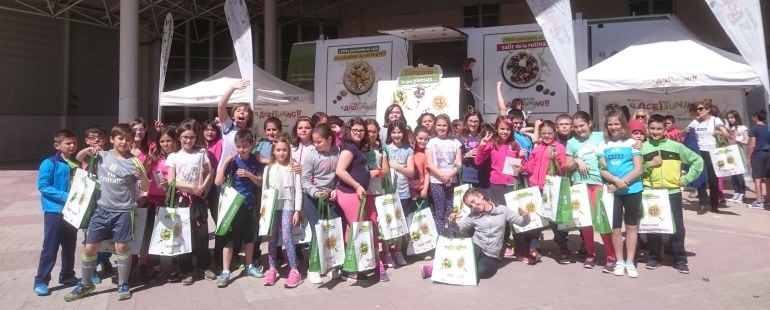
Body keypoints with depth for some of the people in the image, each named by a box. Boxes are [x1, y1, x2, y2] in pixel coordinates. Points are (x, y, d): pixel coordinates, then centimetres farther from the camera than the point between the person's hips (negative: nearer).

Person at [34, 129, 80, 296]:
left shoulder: (77, 164, 7)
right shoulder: (49, 164, -10)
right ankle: (41, 281, 8)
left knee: (70, 246, 14)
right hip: (55, 211, -6)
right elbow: (43, 186, -16)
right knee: (50, 247, -2)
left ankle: (67, 275, 28)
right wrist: (64, 196, -23)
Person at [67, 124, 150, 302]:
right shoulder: (102, 156, 2)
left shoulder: (134, 162, -7)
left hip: (123, 212, -3)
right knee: (90, 247, 9)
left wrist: (142, 176, -27)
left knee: (122, 247, 4)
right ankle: (85, 284, 27)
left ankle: (123, 285, 20)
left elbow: (145, 189, -6)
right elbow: (79, 158, 18)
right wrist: (88, 150, -3)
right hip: (101, 209, 3)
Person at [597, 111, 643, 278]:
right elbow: (602, 170, 1)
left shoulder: (632, 143, 0)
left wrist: (623, 183, -16)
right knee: (615, 227, 3)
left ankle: (630, 262, 15)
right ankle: (619, 261, 16)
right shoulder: (604, 145, 6)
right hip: (613, 191, 2)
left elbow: (638, 170, -6)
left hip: (632, 189, -1)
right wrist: (617, 180, -16)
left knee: (631, 226, 7)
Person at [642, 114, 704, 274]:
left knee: (677, 227, 4)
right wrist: (649, 165, -14)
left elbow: (697, 160, 7)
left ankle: (680, 260, 15)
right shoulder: (643, 147, 2)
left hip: (672, 192, 0)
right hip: (650, 193, 0)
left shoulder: (676, 146, 1)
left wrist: (686, 178, 0)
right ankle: (654, 257, 21)